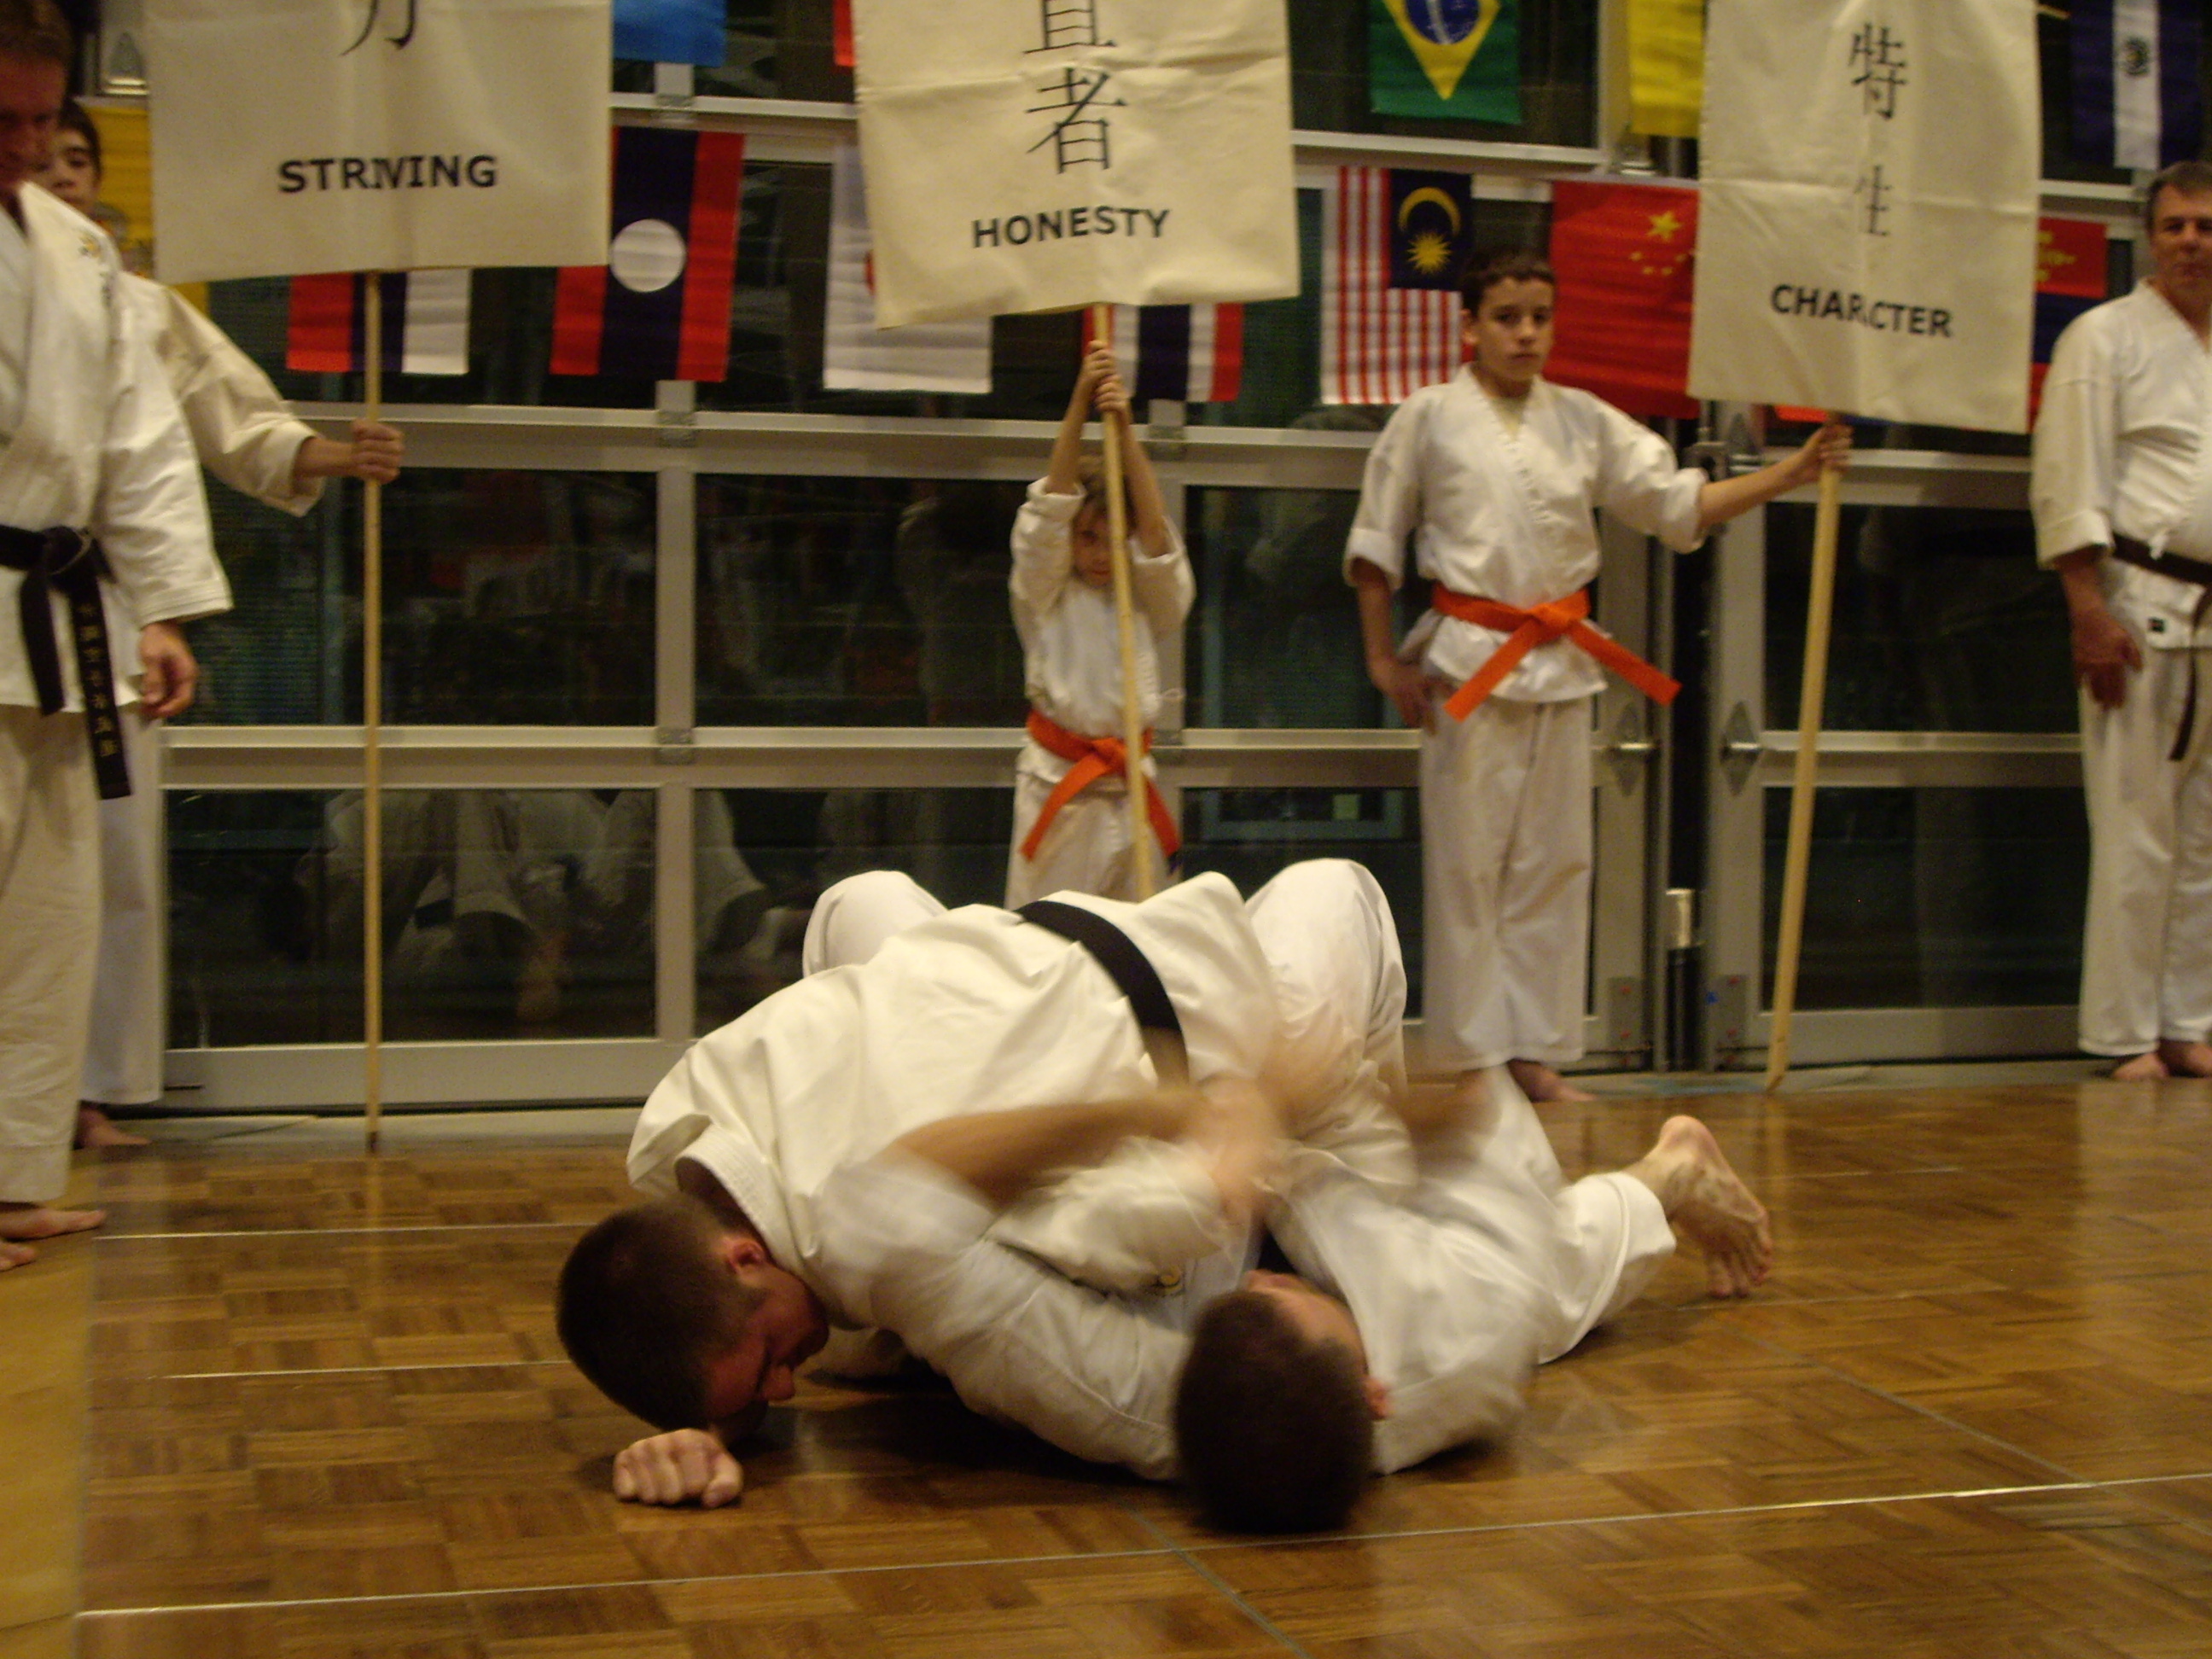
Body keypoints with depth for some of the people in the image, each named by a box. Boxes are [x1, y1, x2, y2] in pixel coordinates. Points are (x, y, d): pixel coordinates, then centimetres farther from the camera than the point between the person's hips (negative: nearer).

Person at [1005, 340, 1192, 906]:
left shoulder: (1148, 598, 6)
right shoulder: (1046, 594, 0)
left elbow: (1154, 530, -11)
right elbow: (1051, 508, -9)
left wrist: (1124, 431, -18)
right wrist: (1080, 402, -19)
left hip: (1128, 783, 2)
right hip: (1056, 782, -2)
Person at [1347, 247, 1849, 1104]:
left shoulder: (1584, 421, 8)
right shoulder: (1429, 417, -1)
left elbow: (1679, 502, 6)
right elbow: (1375, 543, 3)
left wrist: (1790, 473, -5)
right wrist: (1385, 660, -2)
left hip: (1562, 660, 4)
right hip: (1469, 658, -4)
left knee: (1553, 859, 7)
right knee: (1467, 859, -1)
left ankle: (1537, 1052, 16)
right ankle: (1472, 1055, 8)